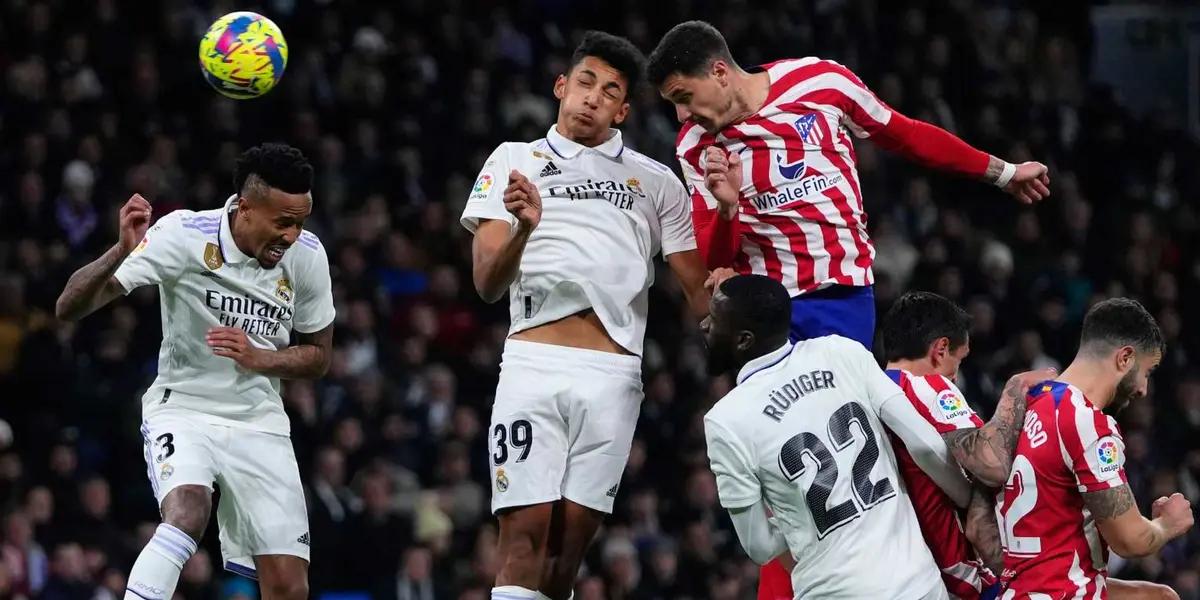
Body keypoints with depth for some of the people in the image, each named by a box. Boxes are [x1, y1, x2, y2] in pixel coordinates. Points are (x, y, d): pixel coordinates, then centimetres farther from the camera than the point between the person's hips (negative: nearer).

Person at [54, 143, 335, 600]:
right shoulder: (184, 234, -18)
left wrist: (257, 358, -13)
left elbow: (317, 357, 8)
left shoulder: (307, 256, -6)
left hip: (258, 424, 4)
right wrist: (122, 252, -39)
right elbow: (69, 308, -20)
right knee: (187, 512, -35)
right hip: (182, 409, -4)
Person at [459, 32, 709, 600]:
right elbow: (487, 284, 4)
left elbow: (698, 287, 14)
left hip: (612, 375, 1)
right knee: (524, 530, -12)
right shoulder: (513, 162, 13)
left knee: (573, 535, -2)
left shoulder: (655, 181, 17)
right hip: (533, 361, -1)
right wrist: (522, 229, -15)